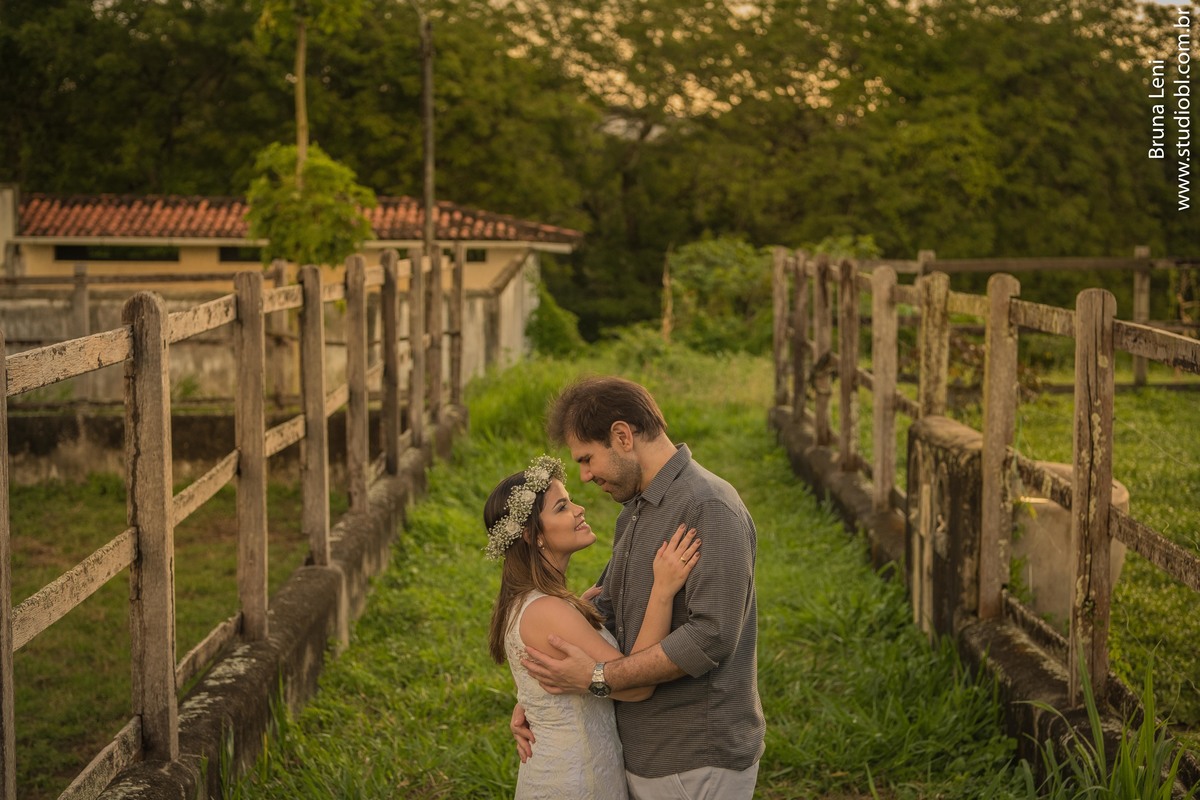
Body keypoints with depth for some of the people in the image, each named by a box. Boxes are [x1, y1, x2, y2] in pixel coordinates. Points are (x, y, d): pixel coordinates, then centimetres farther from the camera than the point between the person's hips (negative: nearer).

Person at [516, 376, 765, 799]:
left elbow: (711, 635, -26)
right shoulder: (635, 513, 14)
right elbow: (606, 611, 19)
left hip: (697, 763, -9)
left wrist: (597, 677, -20)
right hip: (644, 750, 9)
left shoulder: (710, 509, -18)